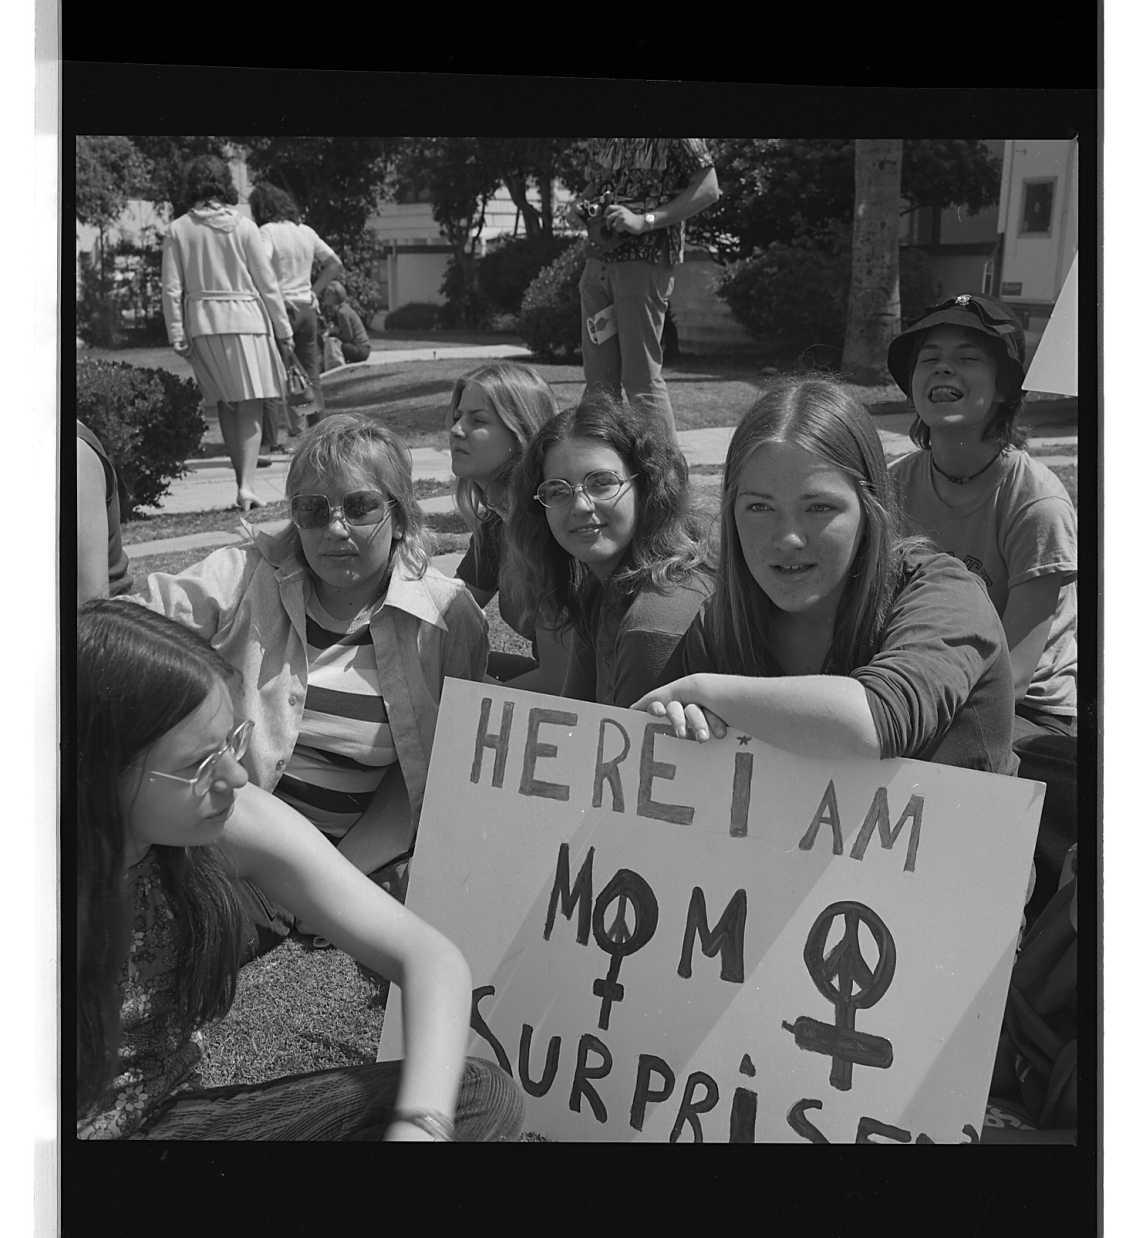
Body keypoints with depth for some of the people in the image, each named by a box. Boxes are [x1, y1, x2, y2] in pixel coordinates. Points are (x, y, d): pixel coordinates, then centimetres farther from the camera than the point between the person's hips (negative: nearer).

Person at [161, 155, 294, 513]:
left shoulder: (178, 230, 1)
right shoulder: (243, 226, -4)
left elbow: (172, 288, -1)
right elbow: (266, 283, -1)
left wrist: (177, 334, 4)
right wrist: (284, 331, 5)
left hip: (201, 324, 3)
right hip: (244, 318, -2)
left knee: (225, 404, 14)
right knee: (251, 404, 0)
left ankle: (243, 479, 18)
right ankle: (246, 484, -13)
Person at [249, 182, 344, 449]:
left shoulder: (266, 231, -9)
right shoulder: (306, 231, 10)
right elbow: (335, 264, 14)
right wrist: (314, 291, 12)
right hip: (307, 309, 6)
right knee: (310, 376, 13)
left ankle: (274, 436, -4)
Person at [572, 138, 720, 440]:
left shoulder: (676, 140, -7)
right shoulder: (598, 140, 13)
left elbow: (708, 189, -9)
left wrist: (644, 221, -18)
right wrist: (580, 204, 3)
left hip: (646, 259, -7)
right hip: (598, 259, 7)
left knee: (642, 379, -9)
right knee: (598, 381, 7)